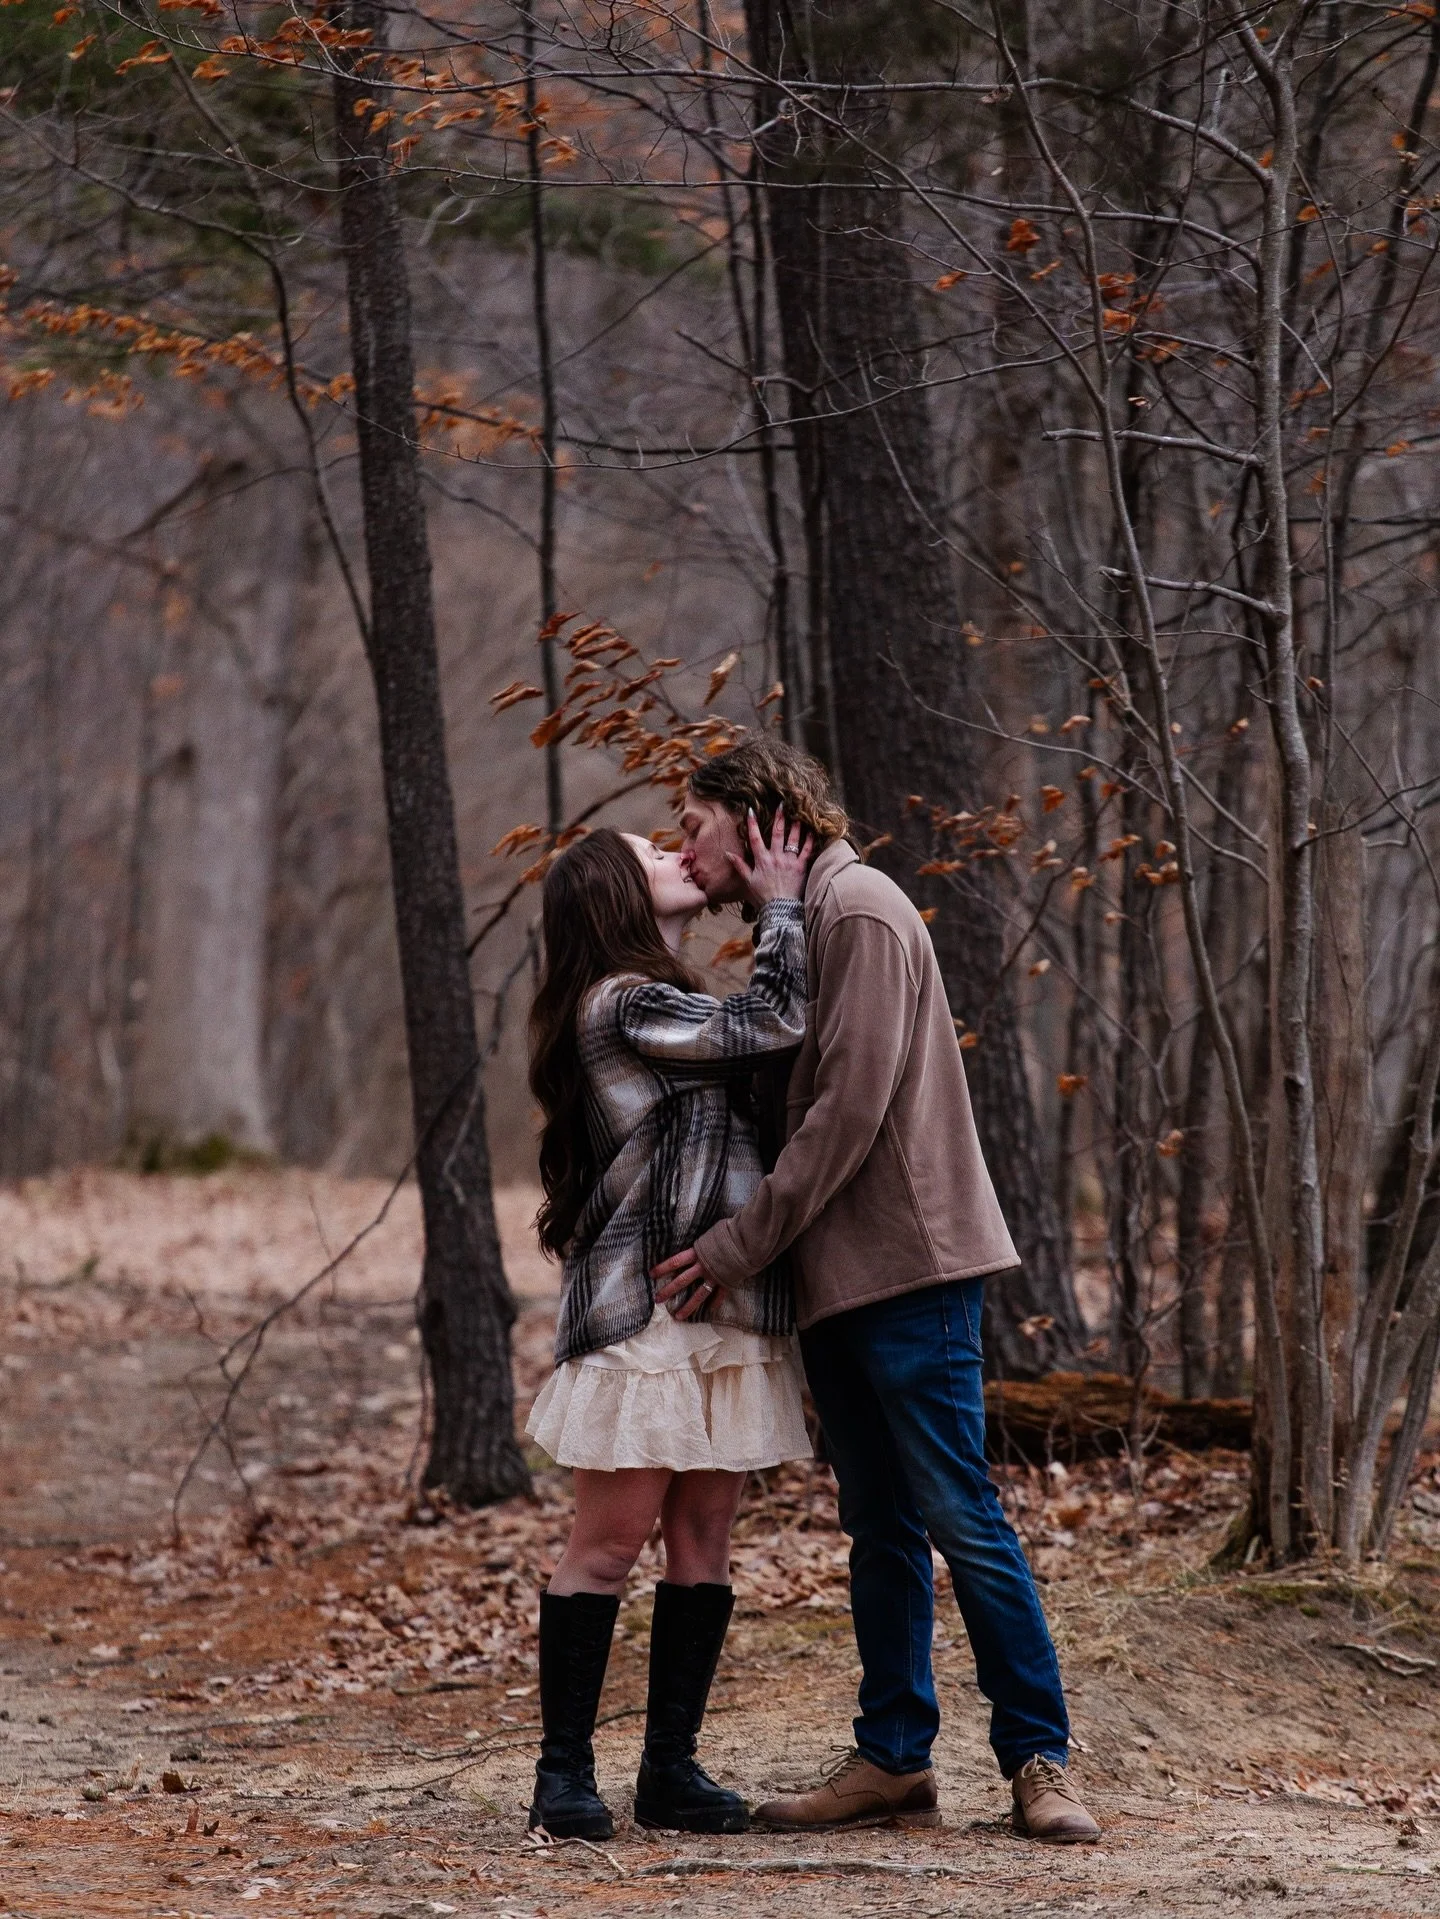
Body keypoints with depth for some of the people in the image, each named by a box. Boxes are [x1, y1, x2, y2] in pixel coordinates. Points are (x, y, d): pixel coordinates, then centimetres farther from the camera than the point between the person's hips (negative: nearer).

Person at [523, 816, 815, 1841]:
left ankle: (672, 1766, 10)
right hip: (644, 1307, -9)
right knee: (612, 1541, -6)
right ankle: (565, 1768, 0)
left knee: (704, 1539, 6)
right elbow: (777, 1025, -13)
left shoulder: (674, 1007, 21)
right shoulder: (624, 1006, -10)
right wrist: (780, 907, 0)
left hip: (723, 1307, 9)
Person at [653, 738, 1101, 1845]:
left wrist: (734, 1249, -15)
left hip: (909, 1262, -9)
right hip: (835, 1278, 9)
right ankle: (893, 1762, 13)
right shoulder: (794, 930, 19)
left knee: (960, 1516, -7)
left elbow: (850, 1109, -17)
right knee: (880, 1531, 10)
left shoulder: (859, 910, -9)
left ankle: (1039, 1760, -3)